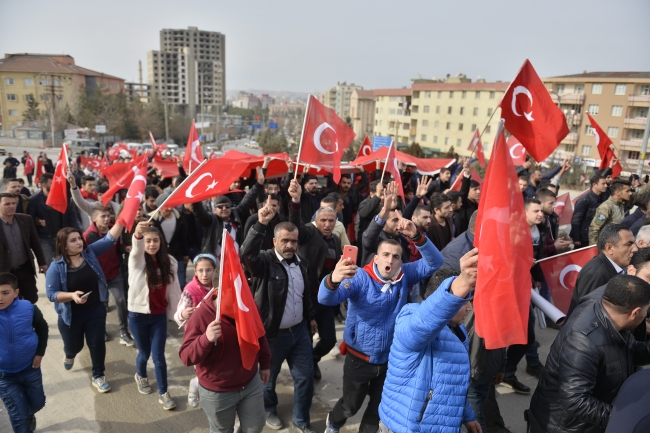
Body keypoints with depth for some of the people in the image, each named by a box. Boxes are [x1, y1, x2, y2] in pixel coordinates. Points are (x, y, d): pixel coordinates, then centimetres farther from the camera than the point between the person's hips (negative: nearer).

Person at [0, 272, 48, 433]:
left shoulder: (28, 308, -17)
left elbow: (42, 328, 1)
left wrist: (40, 353, -2)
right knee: (18, 415, 8)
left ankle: (28, 416, 57)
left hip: (30, 368, 2)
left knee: (37, 403, 23)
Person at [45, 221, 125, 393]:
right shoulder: (56, 267, -15)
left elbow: (109, 239, -16)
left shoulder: (90, 252, -8)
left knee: (97, 344, 5)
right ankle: (70, 355, 58)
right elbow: (51, 294, -15)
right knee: (74, 345, 19)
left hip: (96, 310, 1)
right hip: (71, 315, -1)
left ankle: (98, 376, 26)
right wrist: (72, 295, -33)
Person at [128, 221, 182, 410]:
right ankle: (141, 376, 48)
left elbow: (174, 289, 2)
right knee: (144, 353, 15)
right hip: (138, 315, -1)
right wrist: (137, 234, -61)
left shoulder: (169, 262, -4)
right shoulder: (137, 260, -13)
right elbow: (137, 249, -38)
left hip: (159, 315, 1)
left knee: (159, 355, 3)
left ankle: (163, 393, 20)